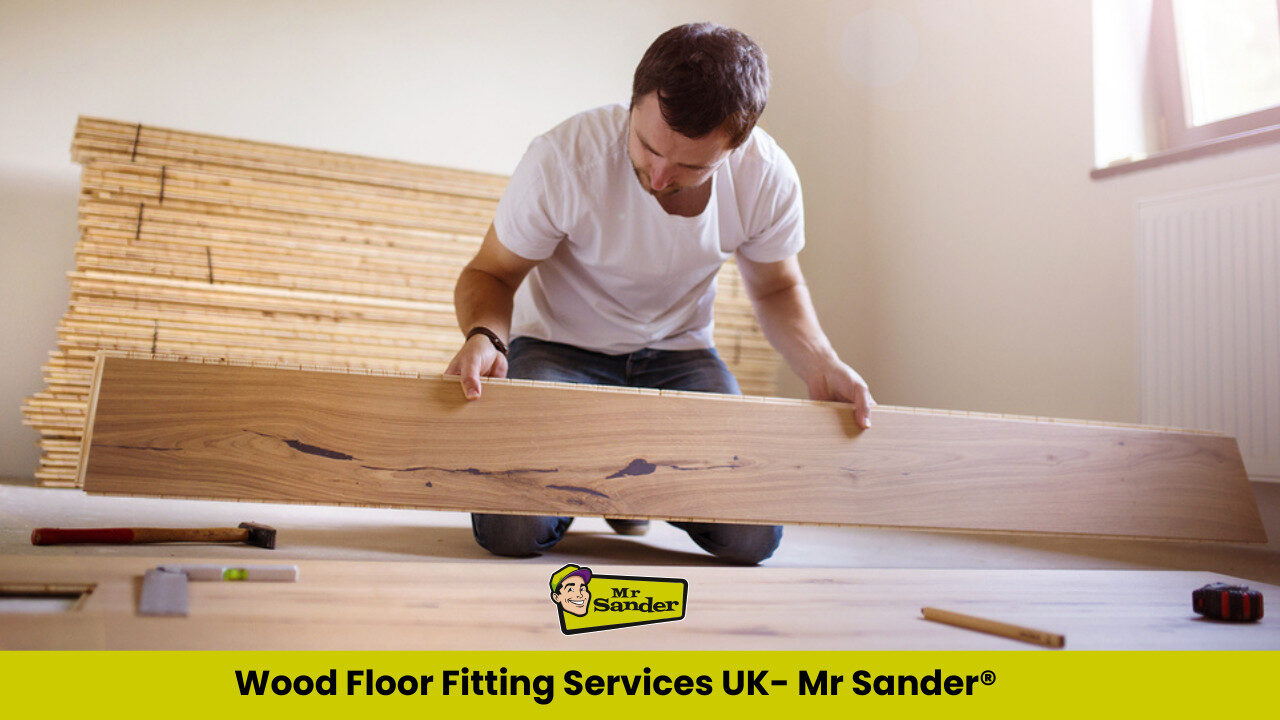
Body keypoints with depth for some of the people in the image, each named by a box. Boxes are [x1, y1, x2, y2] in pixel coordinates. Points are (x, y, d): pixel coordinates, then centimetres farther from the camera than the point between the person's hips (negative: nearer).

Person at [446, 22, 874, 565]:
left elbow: (777, 288, 1)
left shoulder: (769, 179, -19)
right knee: (512, 530, -24)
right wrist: (485, 335, -37)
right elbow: (490, 274, -13)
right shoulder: (562, 159, -28)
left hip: (679, 351, 3)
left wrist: (819, 363, -18)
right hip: (561, 345, -2)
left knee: (753, 537, -13)